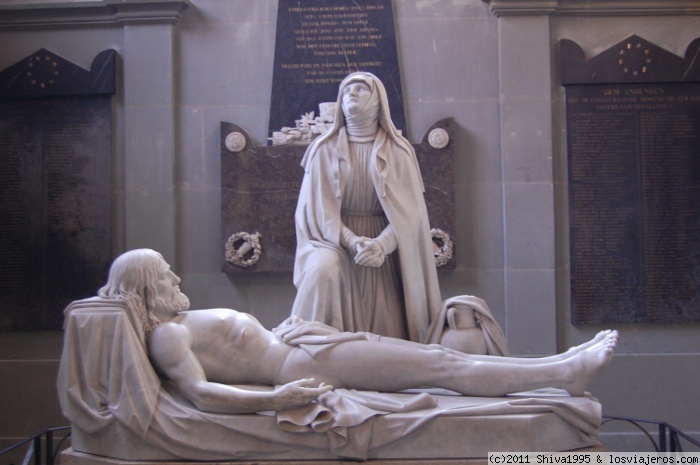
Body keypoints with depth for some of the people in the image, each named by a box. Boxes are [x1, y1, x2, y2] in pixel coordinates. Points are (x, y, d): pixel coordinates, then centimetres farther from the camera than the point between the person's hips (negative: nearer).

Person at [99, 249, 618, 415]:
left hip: (296, 343, 10)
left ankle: (563, 366, 10)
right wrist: (275, 398, -34)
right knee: (442, 366, -9)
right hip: (304, 364, -10)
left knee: (436, 355, 6)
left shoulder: (179, 320, 15)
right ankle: (564, 372, -1)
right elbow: (202, 393, -27)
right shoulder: (166, 334, -13)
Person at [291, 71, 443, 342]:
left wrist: (381, 245, -22)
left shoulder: (398, 150, 7)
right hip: (335, 238, 0)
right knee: (324, 271, -32)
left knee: (384, 325, -16)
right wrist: (352, 241, -20)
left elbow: (409, 210, -2)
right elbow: (319, 208, -2)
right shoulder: (325, 149, 7)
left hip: (384, 241, 1)